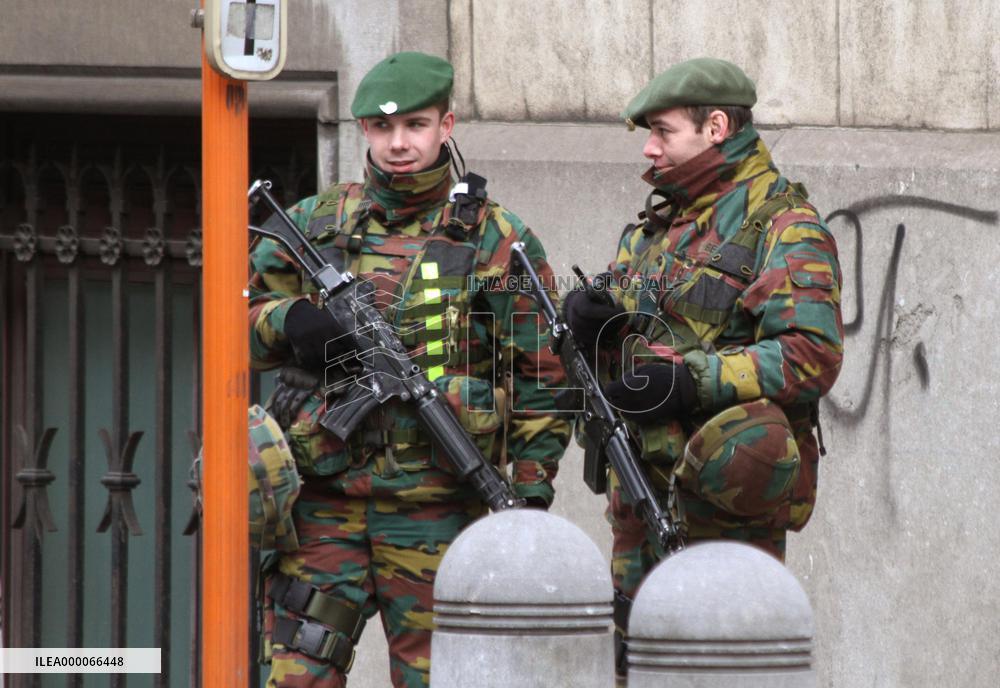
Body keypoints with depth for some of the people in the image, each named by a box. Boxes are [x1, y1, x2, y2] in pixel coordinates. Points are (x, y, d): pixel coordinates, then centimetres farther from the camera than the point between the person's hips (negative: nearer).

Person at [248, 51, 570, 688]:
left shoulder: (498, 240, 4)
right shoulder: (313, 224, 10)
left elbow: (543, 377, 5)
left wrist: (532, 492, -2)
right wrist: (289, 321, -8)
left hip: (435, 509, -2)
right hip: (325, 501, 2)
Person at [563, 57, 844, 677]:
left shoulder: (783, 227, -9)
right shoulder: (654, 230, 19)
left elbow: (813, 358, -22)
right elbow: (620, 354, 23)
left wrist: (691, 379, -27)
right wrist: (594, 326, -2)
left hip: (730, 486, -8)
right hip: (644, 494, 8)